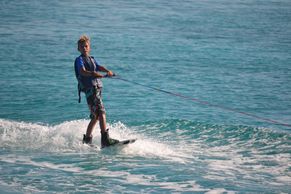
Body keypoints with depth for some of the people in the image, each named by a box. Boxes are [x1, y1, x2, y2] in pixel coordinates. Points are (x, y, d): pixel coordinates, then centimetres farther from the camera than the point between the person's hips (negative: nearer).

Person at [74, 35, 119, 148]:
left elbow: (99, 67, 5)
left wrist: (107, 71, -17)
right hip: (90, 89, -9)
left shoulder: (92, 59, 23)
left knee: (95, 117, 14)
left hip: (97, 89, 9)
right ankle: (105, 139, -32)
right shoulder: (80, 60, 2)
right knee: (101, 113, -21)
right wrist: (94, 74, -34)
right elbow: (83, 71, -17)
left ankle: (87, 140, 24)